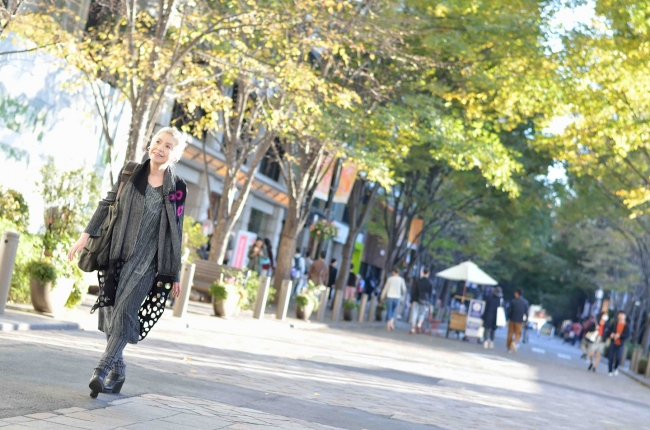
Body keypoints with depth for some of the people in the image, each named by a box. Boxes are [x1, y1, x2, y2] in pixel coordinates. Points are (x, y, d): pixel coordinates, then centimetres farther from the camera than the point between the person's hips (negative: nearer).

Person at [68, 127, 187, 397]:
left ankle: (102, 370, -14)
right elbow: (107, 205, 11)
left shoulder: (177, 189, 2)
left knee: (125, 312, -13)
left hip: (147, 261, -2)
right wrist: (86, 235, 2)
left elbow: (175, 233, 5)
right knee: (110, 311, 5)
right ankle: (117, 371, 18)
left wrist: (174, 274, 6)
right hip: (116, 255, 2)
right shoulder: (130, 174, 6)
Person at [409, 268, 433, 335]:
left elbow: (413, 291, -4)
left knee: (414, 314, 2)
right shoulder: (430, 284, 0)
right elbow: (430, 294, 2)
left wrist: (411, 301, 1)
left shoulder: (417, 281, -3)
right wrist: (428, 303, 8)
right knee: (422, 315, 15)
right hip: (425, 301, 1)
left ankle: (413, 330, -2)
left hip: (416, 300, -1)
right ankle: (419, 325, -7)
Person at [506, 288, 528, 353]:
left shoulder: (513, 301, -8)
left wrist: (508, 318, 6)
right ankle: (514, 342, -21)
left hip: (512, 319, 0)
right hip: (520, 320, 0)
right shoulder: (525, 302, -3)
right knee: (518, 334, 8)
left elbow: (509, 310, -6)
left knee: (510, 333, 11)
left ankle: (509, 347, 14)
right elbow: (526, 312, -1)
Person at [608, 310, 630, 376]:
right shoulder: (614, 323, 4)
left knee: (619, 358, -6)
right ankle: (610, 371, 12)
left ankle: (615, 367, 24)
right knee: (611, 357, 0)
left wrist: (620, 335, -20)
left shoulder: (626, 326, -1)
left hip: (620, 344, -1)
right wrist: (611, 334, -13)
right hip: (613, 343, 1)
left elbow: (627, 335, -6)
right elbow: (609, 331, 9)